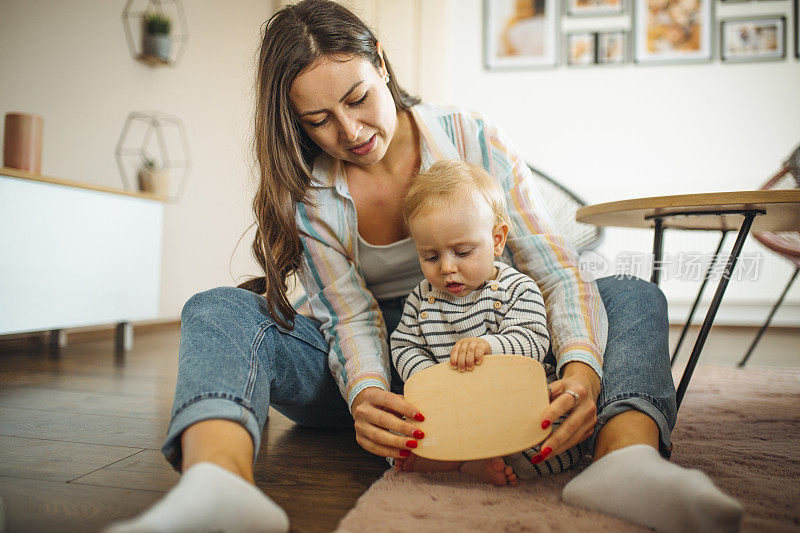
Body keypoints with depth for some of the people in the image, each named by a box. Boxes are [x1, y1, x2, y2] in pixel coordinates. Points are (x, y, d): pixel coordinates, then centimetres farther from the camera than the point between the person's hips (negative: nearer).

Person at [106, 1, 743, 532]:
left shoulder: (472, 140, -8)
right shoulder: (305, 194, -7)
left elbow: (556, 269, -16)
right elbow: (353, 319, -14)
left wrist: (583, 368, -35)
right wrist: (365, 395, -38)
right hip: (374, 371, 0)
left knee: (635, 300, -21)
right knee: (216, 311, -24)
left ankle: (626, 464, -52)